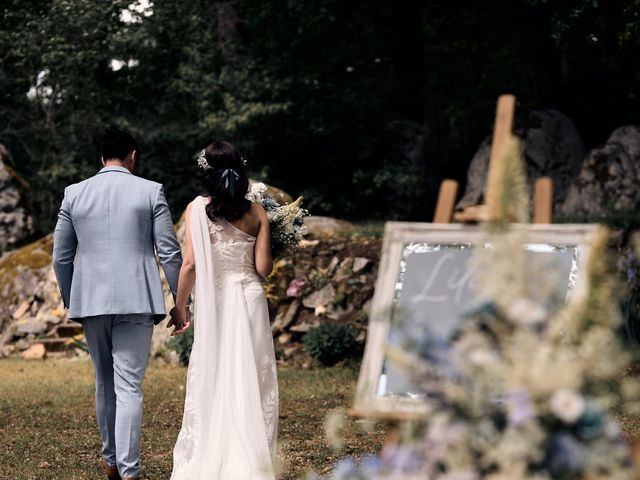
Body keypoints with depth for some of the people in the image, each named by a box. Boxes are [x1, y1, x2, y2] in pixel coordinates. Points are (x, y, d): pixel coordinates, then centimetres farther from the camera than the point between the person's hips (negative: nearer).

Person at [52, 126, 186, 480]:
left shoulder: (74, 194, 6)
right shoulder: (150, 192, -1)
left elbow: (61, 258, 10)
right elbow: (170, 253, -2)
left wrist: (69, 301, 23)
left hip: (90, 301, 3)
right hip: (136, 301, -3)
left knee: (104, 382, 18)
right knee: (129, 386, -4)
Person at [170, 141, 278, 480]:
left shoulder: (198, 208, -6)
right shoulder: (256, 212, 0)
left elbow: (190, 264, -9)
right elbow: (263, 268, -3)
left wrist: (179, 305, 1)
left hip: (212, 303, -1)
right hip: (249, 299, 1)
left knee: (210, 379, 6)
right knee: (250, 379, 7)